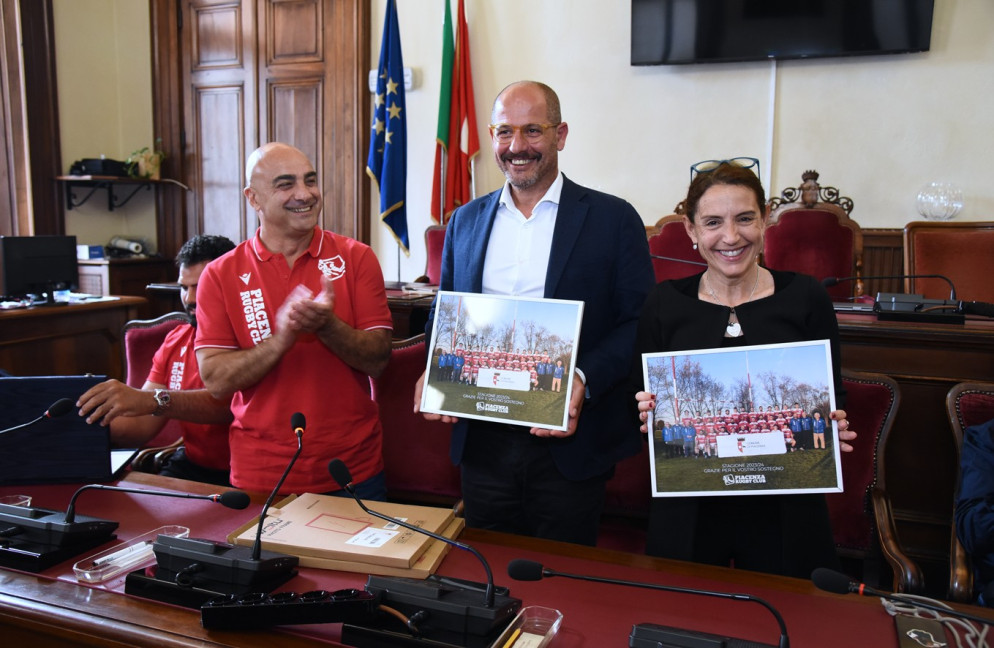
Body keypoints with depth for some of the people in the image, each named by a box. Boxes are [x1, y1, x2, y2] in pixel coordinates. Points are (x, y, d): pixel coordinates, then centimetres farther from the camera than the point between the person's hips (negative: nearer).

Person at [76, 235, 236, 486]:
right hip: (190, 464, 7)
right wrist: (88, 422, -9)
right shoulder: (176, 340, 13)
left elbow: (229, 403, -28)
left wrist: (152, 400, -39)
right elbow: (142, 425, 9)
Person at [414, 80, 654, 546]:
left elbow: (639, 324, -5)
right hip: (482, 442, 3)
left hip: (568, 445, -3)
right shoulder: (465, 221, 9)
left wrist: (584, 381, -21)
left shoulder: (614, 219, -3)